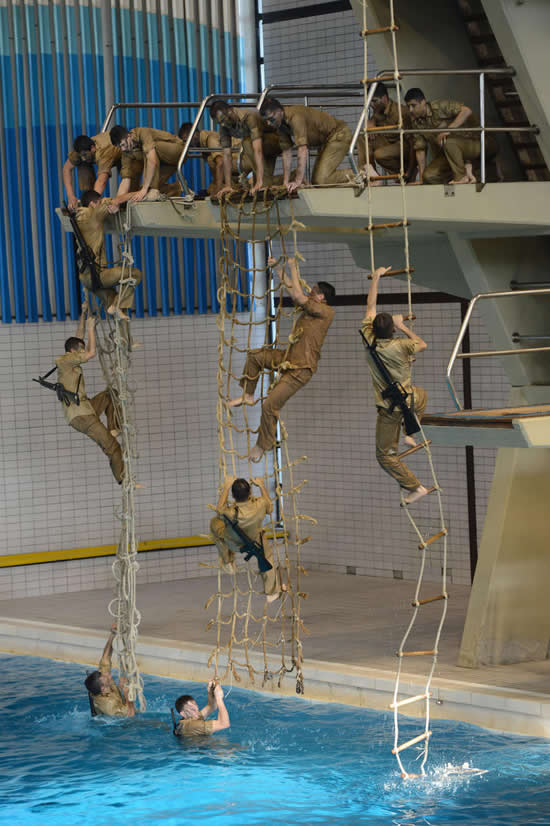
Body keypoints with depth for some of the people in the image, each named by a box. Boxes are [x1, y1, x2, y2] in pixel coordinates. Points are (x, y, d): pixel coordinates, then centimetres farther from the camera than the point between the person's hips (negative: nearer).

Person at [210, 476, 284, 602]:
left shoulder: (231, 514, -43)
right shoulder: (260, 505, -38)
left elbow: (219, 508, -16)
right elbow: (269, 507, -10)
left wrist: (226, 487, -10)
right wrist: (261, 486, -2)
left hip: (234, 545, -2)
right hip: (256, 543, 2)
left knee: (214, 522, 22)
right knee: (267, 555, 32)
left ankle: (228, 562, 34)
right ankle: (272, 591, 48)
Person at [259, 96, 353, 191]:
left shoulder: (295, 117, -30)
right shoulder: (280, 124, -1)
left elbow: (303, 150, -35)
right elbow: (287, 152, 3)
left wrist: (298, 181, -37)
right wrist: (286, 182, 0)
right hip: (325, 142, 10)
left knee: (321, 180, -21)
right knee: (315, 181, 8)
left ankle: (351, 175, -4)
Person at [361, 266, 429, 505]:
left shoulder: (369, 340, -12)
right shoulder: (399, 346, -19)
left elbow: (370, 306, 0)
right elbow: (422, 344, 4)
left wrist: (376, 277, 9)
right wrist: (403, 326, 10)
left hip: (389, 409, -1)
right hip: (409, 401, 1)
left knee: (385, 455, 8)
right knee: (422, 395, 39)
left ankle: (415, 487, -2)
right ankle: (408, 434, 32)